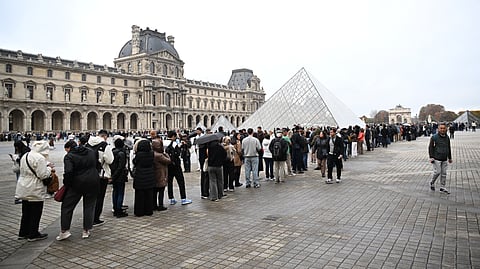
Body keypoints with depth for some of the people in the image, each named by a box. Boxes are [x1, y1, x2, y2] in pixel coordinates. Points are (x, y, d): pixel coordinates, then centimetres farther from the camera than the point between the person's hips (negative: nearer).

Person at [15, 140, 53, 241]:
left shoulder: (25, 156, 10)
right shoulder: (40, 158, -20)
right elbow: (43, 175, -23)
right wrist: (49, 168, -5)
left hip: (24, 189, 9)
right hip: (35, 191, -9)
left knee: (26, 212, 19)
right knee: (35, 213, 4)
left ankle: (23, 233, 29)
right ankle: (33, 234, 13)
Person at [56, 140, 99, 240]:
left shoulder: (69, 156, -9)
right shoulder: (91, 152, 9)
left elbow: (68, 172, -19)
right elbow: (96, 165, 15)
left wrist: (66, 184, -6)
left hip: (77, 184, -4)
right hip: (93, 183, 5)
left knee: (67, 206, 10)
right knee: (89, 206, 12)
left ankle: (65, 230, 9)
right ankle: (86, 230, 15)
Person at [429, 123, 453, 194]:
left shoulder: (447, 137, 10)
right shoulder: (434, 137, -7)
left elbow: (449, 148, 20)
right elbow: (430, 147, -6)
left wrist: (449, 158, 22)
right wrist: (431, 157, -12)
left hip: (444, 159, 6)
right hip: (436, 159, -5)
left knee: (444, 173, 7)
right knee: (437, 172, -7)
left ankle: (442, 187, 16)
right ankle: (432, 183, 18)